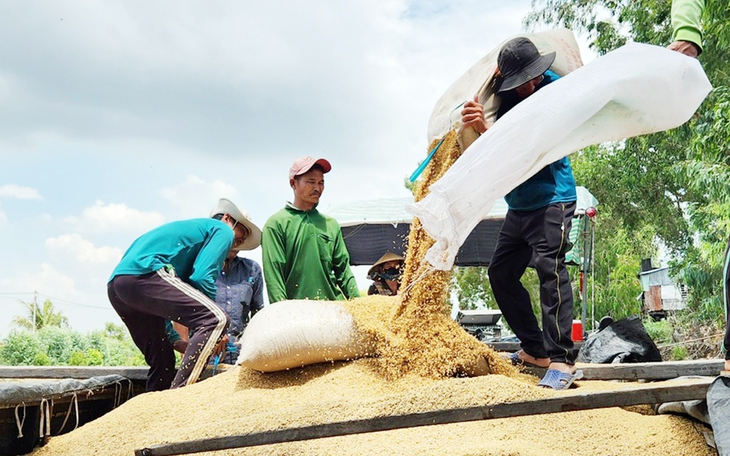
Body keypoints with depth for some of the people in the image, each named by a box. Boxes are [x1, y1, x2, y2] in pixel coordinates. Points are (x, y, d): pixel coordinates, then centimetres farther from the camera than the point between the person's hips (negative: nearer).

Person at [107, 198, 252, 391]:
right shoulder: (223, 230, 11)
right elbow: (202, 277, -6)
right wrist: (213, 340, 3)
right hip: (145, 272, -10)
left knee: (162, 360, 17)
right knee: (216, 319, -17)